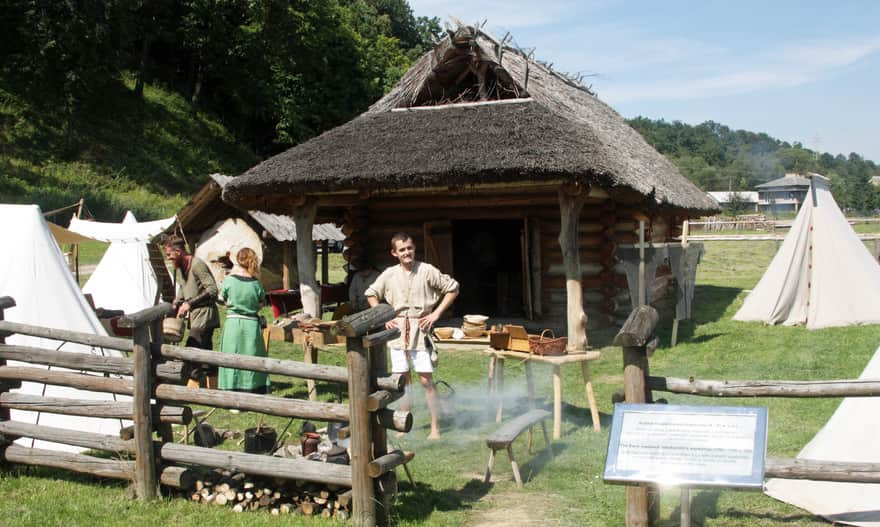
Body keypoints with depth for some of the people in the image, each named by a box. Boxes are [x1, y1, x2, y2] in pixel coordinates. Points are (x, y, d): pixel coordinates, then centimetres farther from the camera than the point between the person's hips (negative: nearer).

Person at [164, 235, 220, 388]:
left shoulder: (197, 265, -16)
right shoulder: (179, 267, 12)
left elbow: (212, 289, -22)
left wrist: (190, 303, -22)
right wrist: (176, 304, 12)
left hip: (205, 314, -9)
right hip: (194, 316, 9)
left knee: (192, 350, -16)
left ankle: (192, 385, -16)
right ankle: (213, 390, 17)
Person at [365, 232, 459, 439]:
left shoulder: (427, 271, -5)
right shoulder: (389, 274, 3)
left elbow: (452, 288, 1)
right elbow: (371, 294, 17)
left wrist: (436, 313, -4)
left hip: (420, 329, -3)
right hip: (397, 329, 3)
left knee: (426, 379, -5)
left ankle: (435, 427, 3)